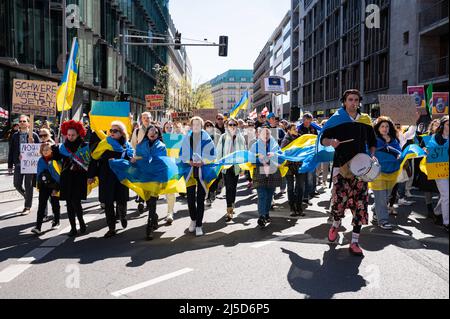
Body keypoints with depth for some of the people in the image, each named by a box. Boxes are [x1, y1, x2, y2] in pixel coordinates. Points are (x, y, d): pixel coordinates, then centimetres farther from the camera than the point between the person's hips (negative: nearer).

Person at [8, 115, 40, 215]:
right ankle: (27, 197, 34)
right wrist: (10, 165, 5)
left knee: (28, 186, 2)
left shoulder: (34, 135, -2)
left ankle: (27, 207, 13)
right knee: (17, 185, 6)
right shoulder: (15, 135, 7)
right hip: (18, 164, 3)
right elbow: (11, 151, 8)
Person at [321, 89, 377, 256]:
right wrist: (331, 141, -19)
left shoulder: (365, 120, 11)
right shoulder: (336, 119, 3)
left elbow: (372, 142, 20)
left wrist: (372, 155, 3)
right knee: (339, 199, -4)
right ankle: (336, 225, 31)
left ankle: (354, 242, 6)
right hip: (341, 166, -2)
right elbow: (323, 138, 3)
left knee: (360, 203, -2)